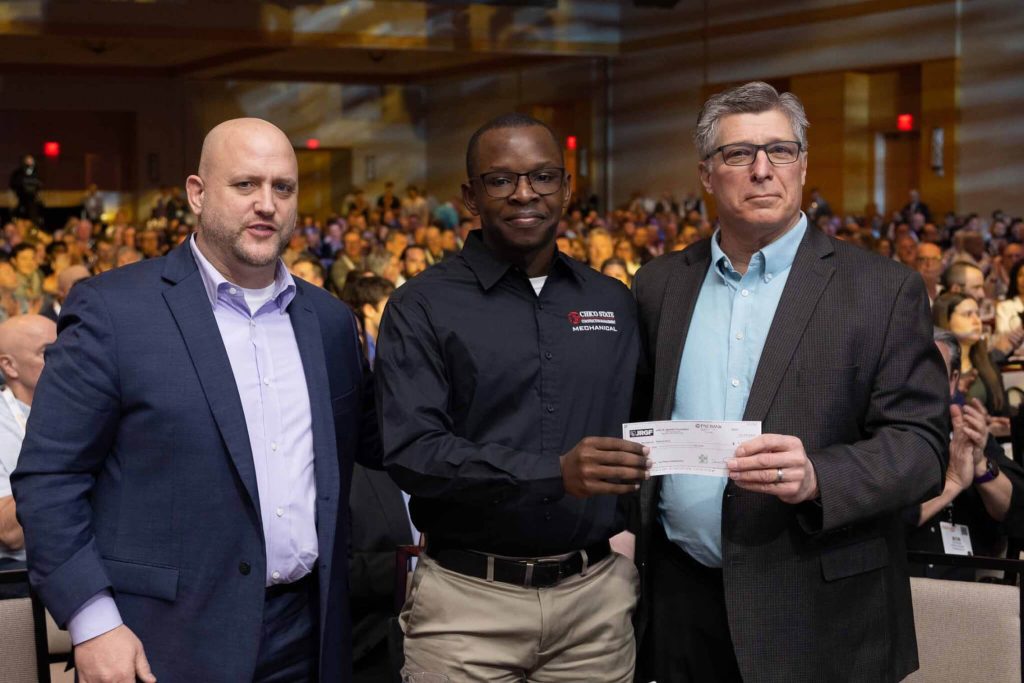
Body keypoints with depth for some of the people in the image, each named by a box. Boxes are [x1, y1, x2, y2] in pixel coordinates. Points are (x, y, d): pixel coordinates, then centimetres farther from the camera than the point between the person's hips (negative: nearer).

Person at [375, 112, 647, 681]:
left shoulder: (614, 304, 10)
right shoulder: (423, 307, -4)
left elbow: (642, 432, 12)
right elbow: (410, 452, -14)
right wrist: (554, 474, -25)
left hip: (596, 597, 4)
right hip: (469, 599, -3)